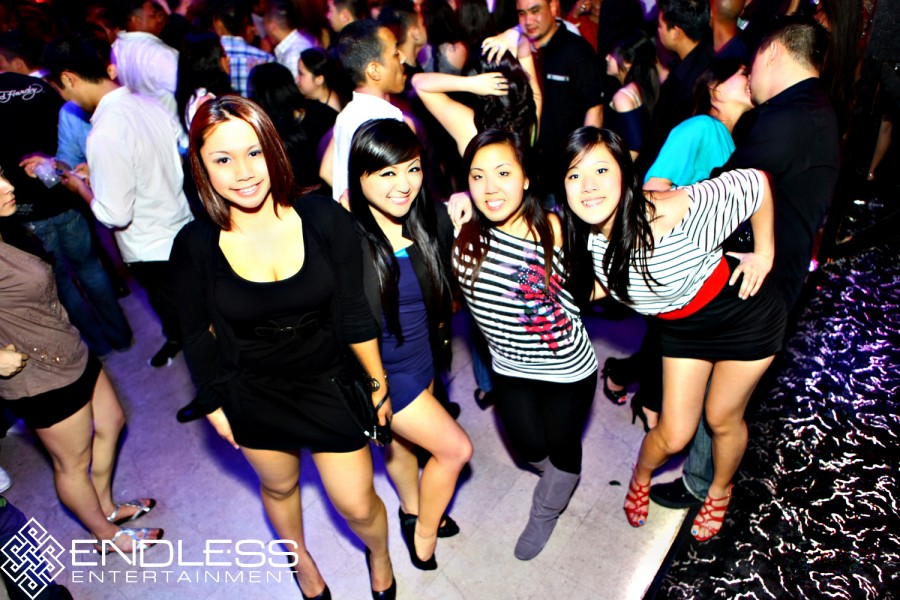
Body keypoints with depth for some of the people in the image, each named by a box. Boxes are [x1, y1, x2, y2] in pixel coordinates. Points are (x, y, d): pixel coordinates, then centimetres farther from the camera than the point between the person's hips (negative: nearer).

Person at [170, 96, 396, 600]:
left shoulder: (324, 218, -19)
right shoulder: (195, 245, -16)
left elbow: (354, 313, -10)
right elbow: (198, 335, -1)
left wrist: (378, 382, -1)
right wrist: (213, 404, 6)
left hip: (329, 386, -1)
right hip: (253, 397, 2)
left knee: (358, 506, 10)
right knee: (279, 488, 26)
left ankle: (379, 555, 48)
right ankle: (300, 557, 61)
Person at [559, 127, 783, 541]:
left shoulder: (678, 213, -38)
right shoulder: (585, 240, -23)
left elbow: (754, 183, -21)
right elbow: (601, 286, -4)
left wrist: (764, 254, -13)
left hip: (745, 315, -3)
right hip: (680, 328, 3)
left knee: (722, 417, 13)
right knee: (674, 435, 7)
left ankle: (720, 492, 46)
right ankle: (640, 476, 44)